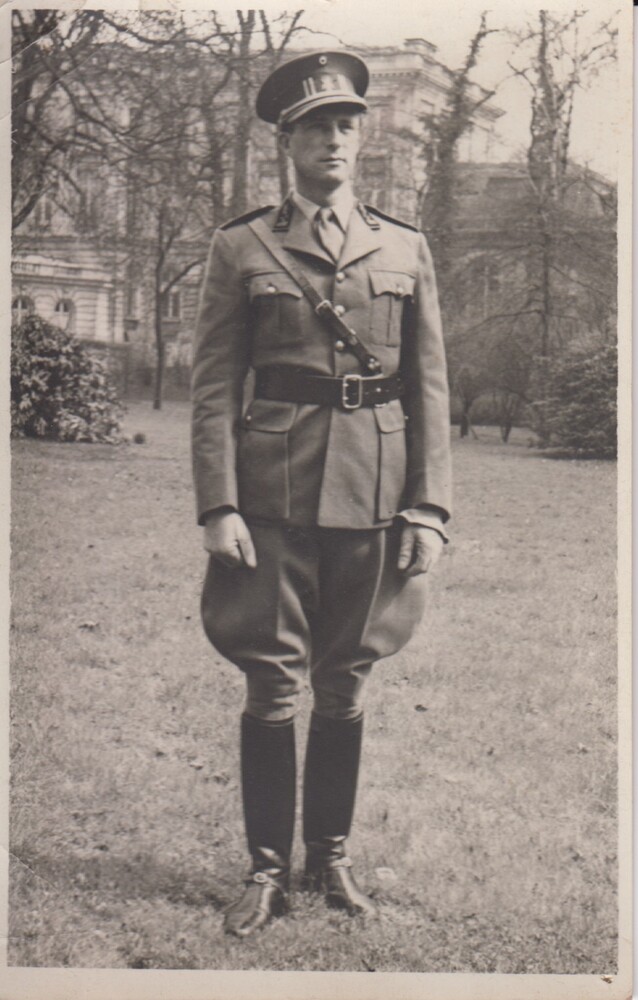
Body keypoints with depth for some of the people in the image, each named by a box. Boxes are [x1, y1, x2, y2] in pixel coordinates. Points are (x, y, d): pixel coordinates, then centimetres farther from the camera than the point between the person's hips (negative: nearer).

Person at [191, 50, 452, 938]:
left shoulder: (405, 250, 9)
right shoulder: (241, 248, 4)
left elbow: (431, 389, 8)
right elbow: (214, 387, 0)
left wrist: (430, 509, 1)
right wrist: (218, 507, -9)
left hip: (374, 495, 2)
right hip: (275, 492, -2)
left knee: (346, 684, 10)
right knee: (273, 683, 1)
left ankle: (331, 857, 24)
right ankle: (267, 868, 15)